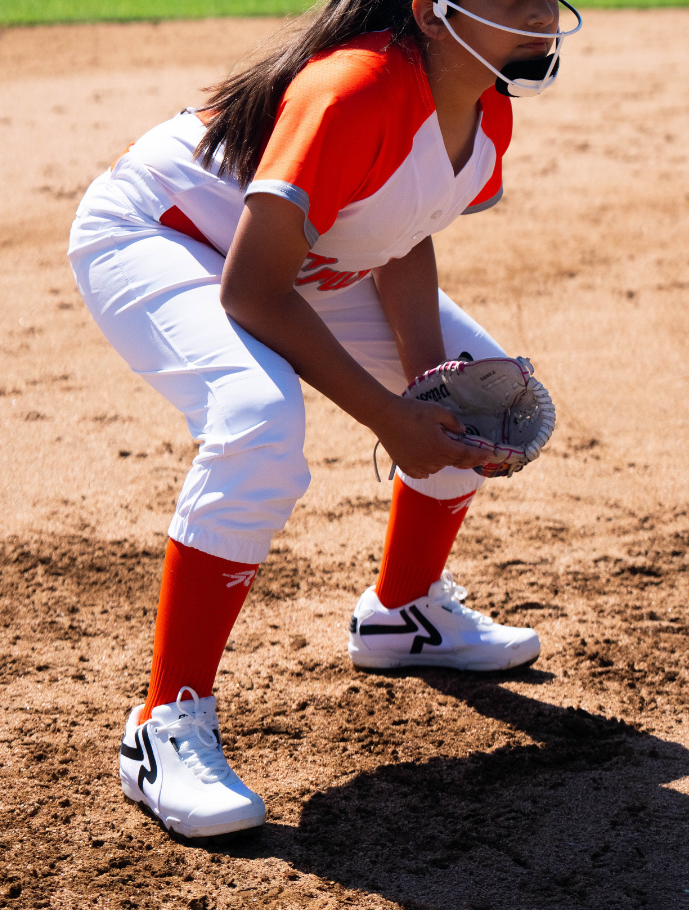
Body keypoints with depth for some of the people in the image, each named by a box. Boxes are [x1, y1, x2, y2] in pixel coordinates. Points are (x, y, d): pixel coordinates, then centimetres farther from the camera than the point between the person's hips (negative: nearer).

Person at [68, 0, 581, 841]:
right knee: (260, 418, -35)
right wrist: (388, 416, -32)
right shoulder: (356, 90, -37)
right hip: (146, 234, -9)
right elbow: (250, 292, -35)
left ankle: (401, 612, 32)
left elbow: (405, 244, 2)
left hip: (303, 256, 9)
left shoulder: (487, 112, -11)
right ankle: (166, 727, -25)